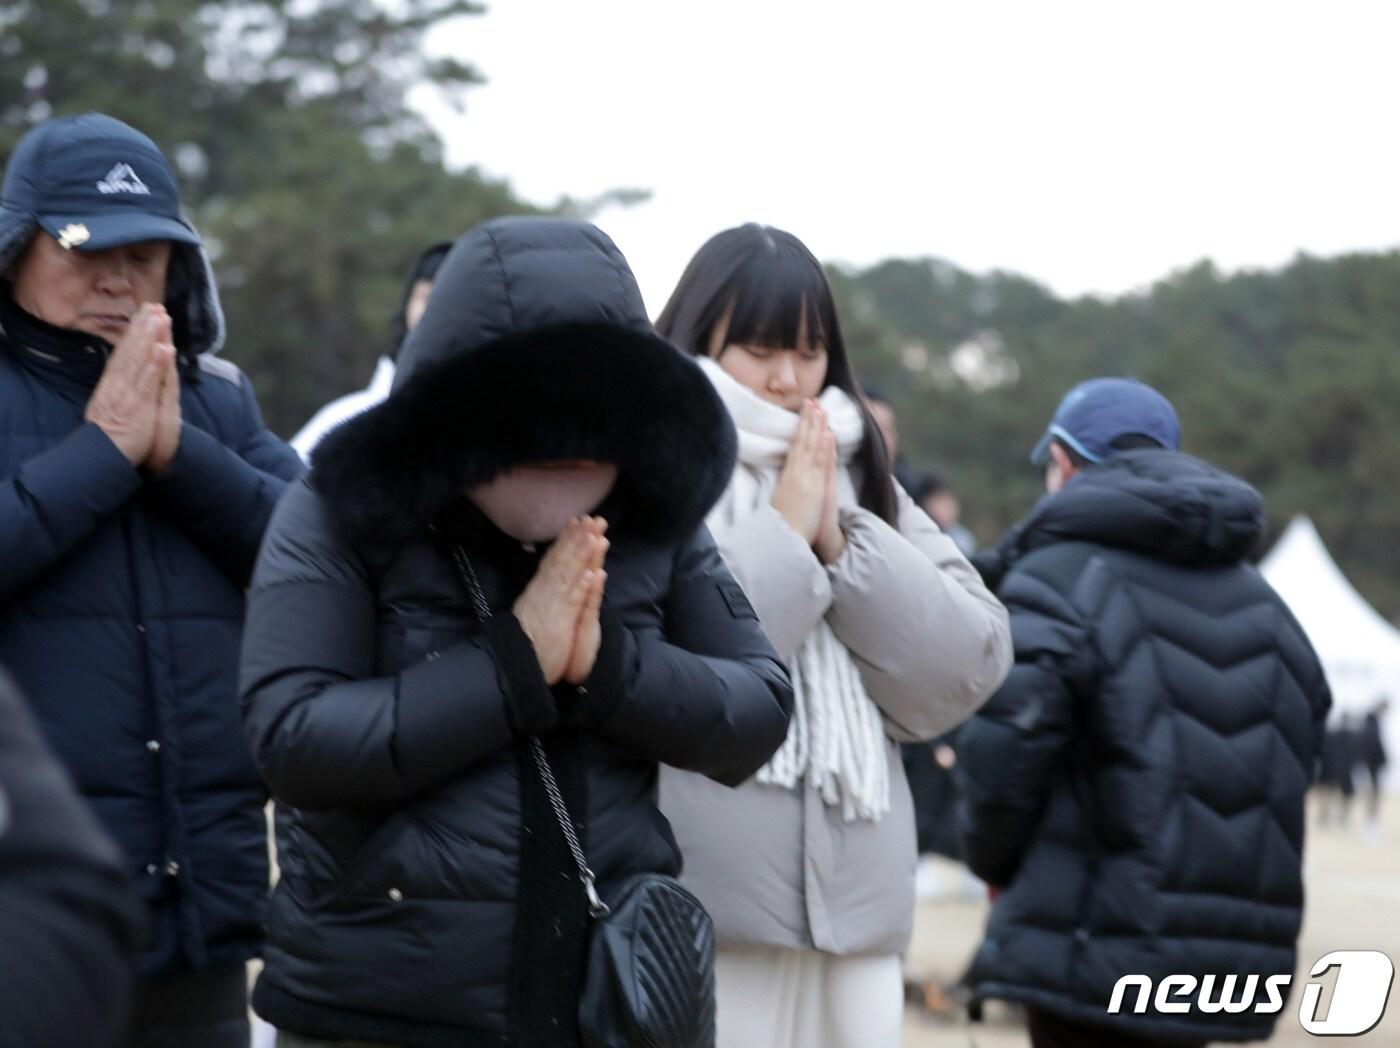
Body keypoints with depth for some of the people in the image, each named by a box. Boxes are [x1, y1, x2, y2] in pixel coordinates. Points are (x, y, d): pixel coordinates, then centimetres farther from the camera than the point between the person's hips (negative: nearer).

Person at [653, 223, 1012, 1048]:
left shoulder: (858, 480, 15)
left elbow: (970, 670, 7)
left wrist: (841, 545, -4)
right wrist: (783, 533, -10)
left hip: (853, 903, 5)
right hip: (694, 909, -5)